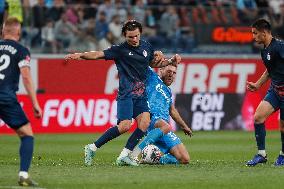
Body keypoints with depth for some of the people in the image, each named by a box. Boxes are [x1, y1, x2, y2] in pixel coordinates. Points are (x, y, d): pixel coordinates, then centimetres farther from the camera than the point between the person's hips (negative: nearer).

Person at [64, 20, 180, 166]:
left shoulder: (146, 47, 13)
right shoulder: (120, 50, -4)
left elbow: (153, 63, 31)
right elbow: (98, 54, -12)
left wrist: (170, 61, 16)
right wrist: (80, 55, -27)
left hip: (141, 94, 6)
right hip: (126, 94, -6)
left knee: (145, 122, -15)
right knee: (125, 125, -20)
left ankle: (124, 156, -8)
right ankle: (92, 148, -8)